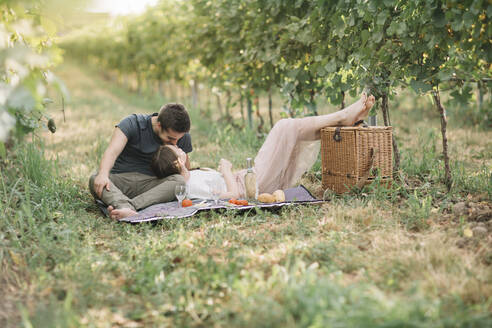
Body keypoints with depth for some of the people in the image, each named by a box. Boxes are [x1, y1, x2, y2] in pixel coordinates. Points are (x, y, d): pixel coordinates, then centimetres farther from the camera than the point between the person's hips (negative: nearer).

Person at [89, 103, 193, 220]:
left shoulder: (183, 136, 3)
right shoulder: (132, 124, -8)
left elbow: (186, 171, 16)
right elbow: (112, 151, -23)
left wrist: (182, 162, -9)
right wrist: (103, 174, -43)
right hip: (121, 179, -1)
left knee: (180, 180, -30)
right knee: (94, 179, -32)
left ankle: (131, 205, -47)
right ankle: (124, 206, -61)